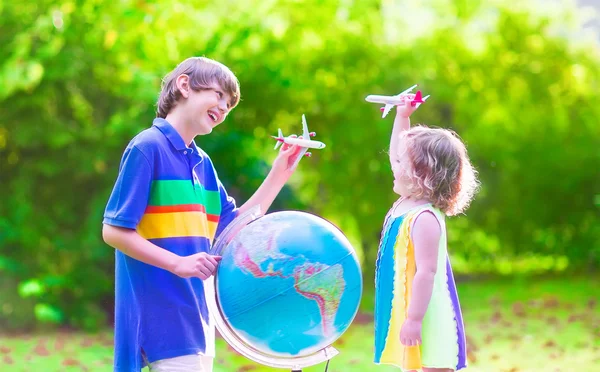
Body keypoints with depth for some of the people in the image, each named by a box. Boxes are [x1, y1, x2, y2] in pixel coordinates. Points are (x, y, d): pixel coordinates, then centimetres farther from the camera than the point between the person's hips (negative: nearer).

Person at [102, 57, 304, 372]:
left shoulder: (202, 163, 15)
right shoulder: (147, 148, -10)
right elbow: (114, 231, -15)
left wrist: (278, 175, 11)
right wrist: (178, 263, -23)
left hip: (195, 315, 9)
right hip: (163, 315, -9)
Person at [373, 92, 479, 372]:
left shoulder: (424, 219, -22)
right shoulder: (405, 203, 7)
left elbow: (426, 272, -26)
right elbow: (397, 154, 24)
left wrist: (414, 319, -27)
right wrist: (402, 117, 20)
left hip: (428, 320, -10)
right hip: (405, 310, 10)